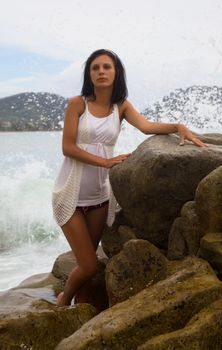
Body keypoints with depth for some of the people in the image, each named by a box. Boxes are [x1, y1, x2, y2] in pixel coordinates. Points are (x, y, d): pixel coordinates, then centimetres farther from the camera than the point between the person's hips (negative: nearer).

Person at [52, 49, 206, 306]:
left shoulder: (121, 106, 5)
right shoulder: (78, 103, -6)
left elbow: (146, 126, -12)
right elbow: (67, 147, -12)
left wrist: (178, 126, -28)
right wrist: (106, 162, -19)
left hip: (100, 196, 4)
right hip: (70, 194, -3)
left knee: (86, 264, 11)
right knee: (89, 266, -3)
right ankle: (63, 300, 27)